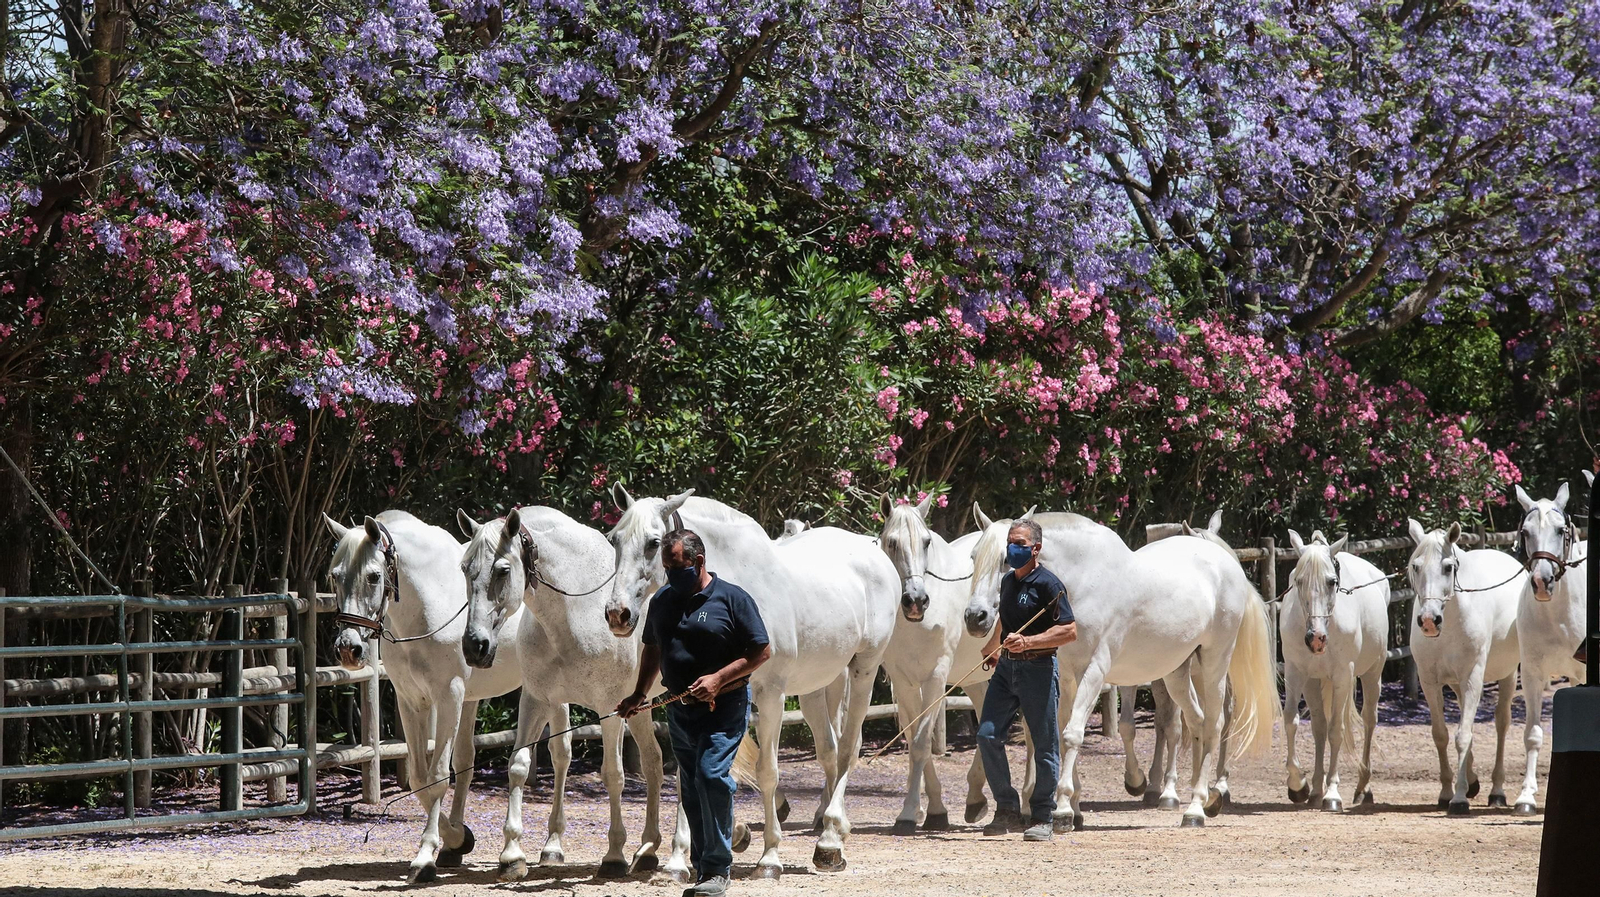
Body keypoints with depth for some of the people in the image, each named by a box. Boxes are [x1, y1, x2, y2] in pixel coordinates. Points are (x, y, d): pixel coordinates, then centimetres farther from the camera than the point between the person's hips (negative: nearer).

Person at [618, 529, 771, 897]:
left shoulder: (732, 598, -6)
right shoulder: (662, 601, 11)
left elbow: (762, 651, -7)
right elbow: (652, 649, 24)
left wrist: (718, 679, -17)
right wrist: (640, 694, 12)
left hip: (724, 707, -6)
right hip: (680, 710, 6)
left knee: (712, 775, -19)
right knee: (691, 790, 9)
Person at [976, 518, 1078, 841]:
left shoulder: (1048, 584, -10)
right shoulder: (1008, 582, 14)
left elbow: (1069, 631, -17)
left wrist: (1028, 642, -25)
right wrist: (992, 648, 43)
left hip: (1038, 669, -7)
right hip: (1006, 668, 7)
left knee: (1044, 745, 0)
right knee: (987, 735, -3)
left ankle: (1041, 818, 8)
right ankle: (1007, 811, 6)